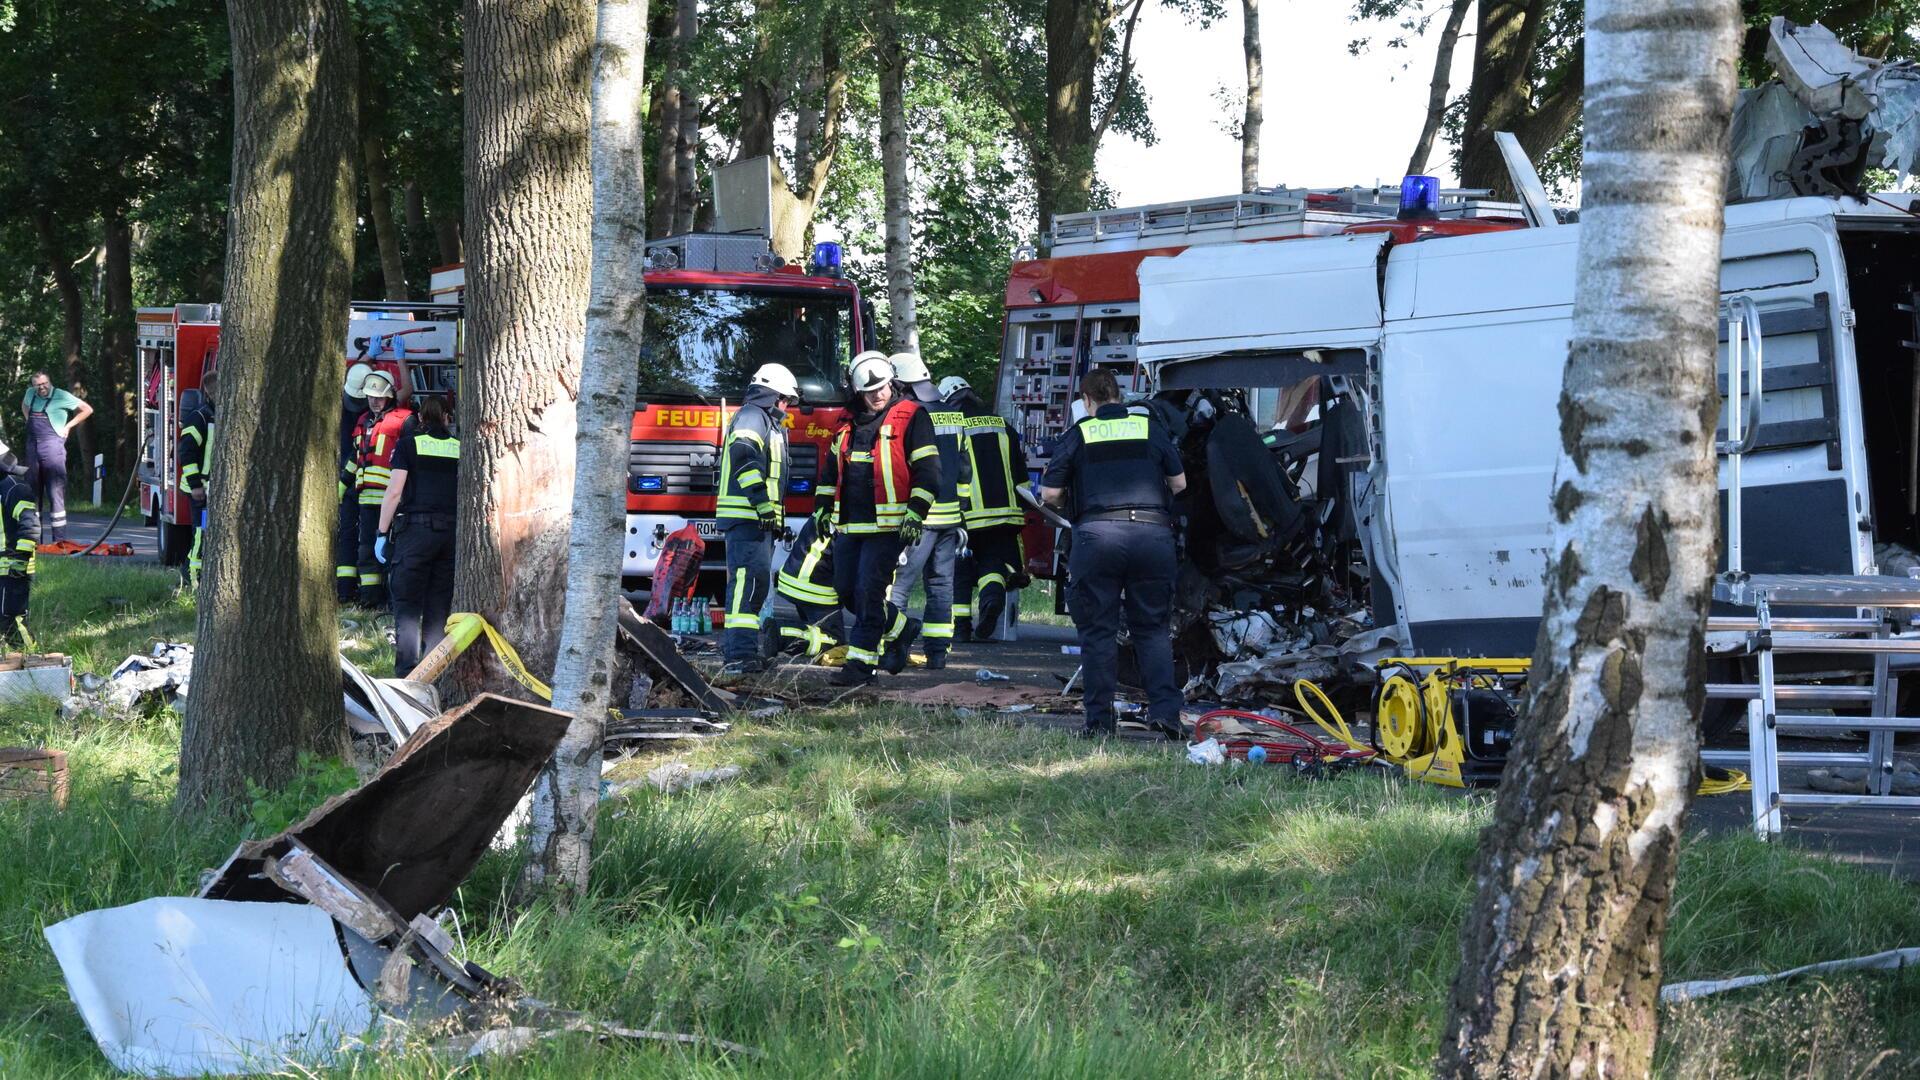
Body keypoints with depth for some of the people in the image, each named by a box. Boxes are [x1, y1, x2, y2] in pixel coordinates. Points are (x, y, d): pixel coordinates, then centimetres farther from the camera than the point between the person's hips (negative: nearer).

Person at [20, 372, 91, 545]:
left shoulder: (61, 396, -3)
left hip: (53, 447, -6)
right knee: (32, 492, 8)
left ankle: (59, 539, -12)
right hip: (32, 447, 6)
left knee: (55, 492, -10)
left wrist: (68, 426, -1)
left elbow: (87, 409, 2)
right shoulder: (31, 394, 12)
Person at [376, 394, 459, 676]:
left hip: (416, 528, -3)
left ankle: (405, 671, -8)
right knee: (439, 608, 8)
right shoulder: (460, 447, 10)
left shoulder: (409, 443, 2)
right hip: (452, 531, 3)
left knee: (407, 603, -1)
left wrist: (382, 533, 1)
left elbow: (394, 491, -3)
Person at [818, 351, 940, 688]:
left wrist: (916, 513, -14)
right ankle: (893, 627, 30)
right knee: (845, 590, 10)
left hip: (886, 525, -7)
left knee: (869, 593, -10)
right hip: (849, 525, 7)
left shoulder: (911, 417, -5)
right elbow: (831, 467, 24)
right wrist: (822, 507, 19)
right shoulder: (849, 423, 15)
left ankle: (861, 661, -8)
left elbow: (927, 469, -8)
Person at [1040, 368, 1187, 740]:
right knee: (1152, 628, 11)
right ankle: (1165, 710, -2)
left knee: (1098, 630, 6)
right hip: (1154, 534, 2)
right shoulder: (1150, 429, 12)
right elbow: (1179, 482, 18)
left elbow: (1049, 493, 5)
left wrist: (1074, 500, 26)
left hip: (1098, 532, -2)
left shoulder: (1078, 434, 7)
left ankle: (1099, 719, 5)